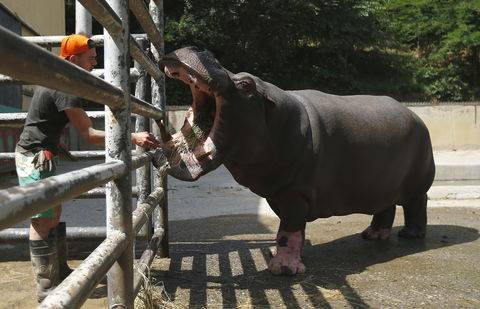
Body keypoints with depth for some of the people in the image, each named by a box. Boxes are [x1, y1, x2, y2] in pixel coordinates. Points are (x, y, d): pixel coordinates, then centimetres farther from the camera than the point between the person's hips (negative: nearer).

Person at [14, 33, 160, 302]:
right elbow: (89, 134, -24)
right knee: (43, 222, -8)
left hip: (42, 155, 11)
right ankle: (47, 289, -3)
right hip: (36, 158, -11)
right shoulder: (66, 89, -20)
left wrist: (56, 144, 27)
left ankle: (60, 272, 24)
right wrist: (133, 138, -27)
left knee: (54, 215, 14)